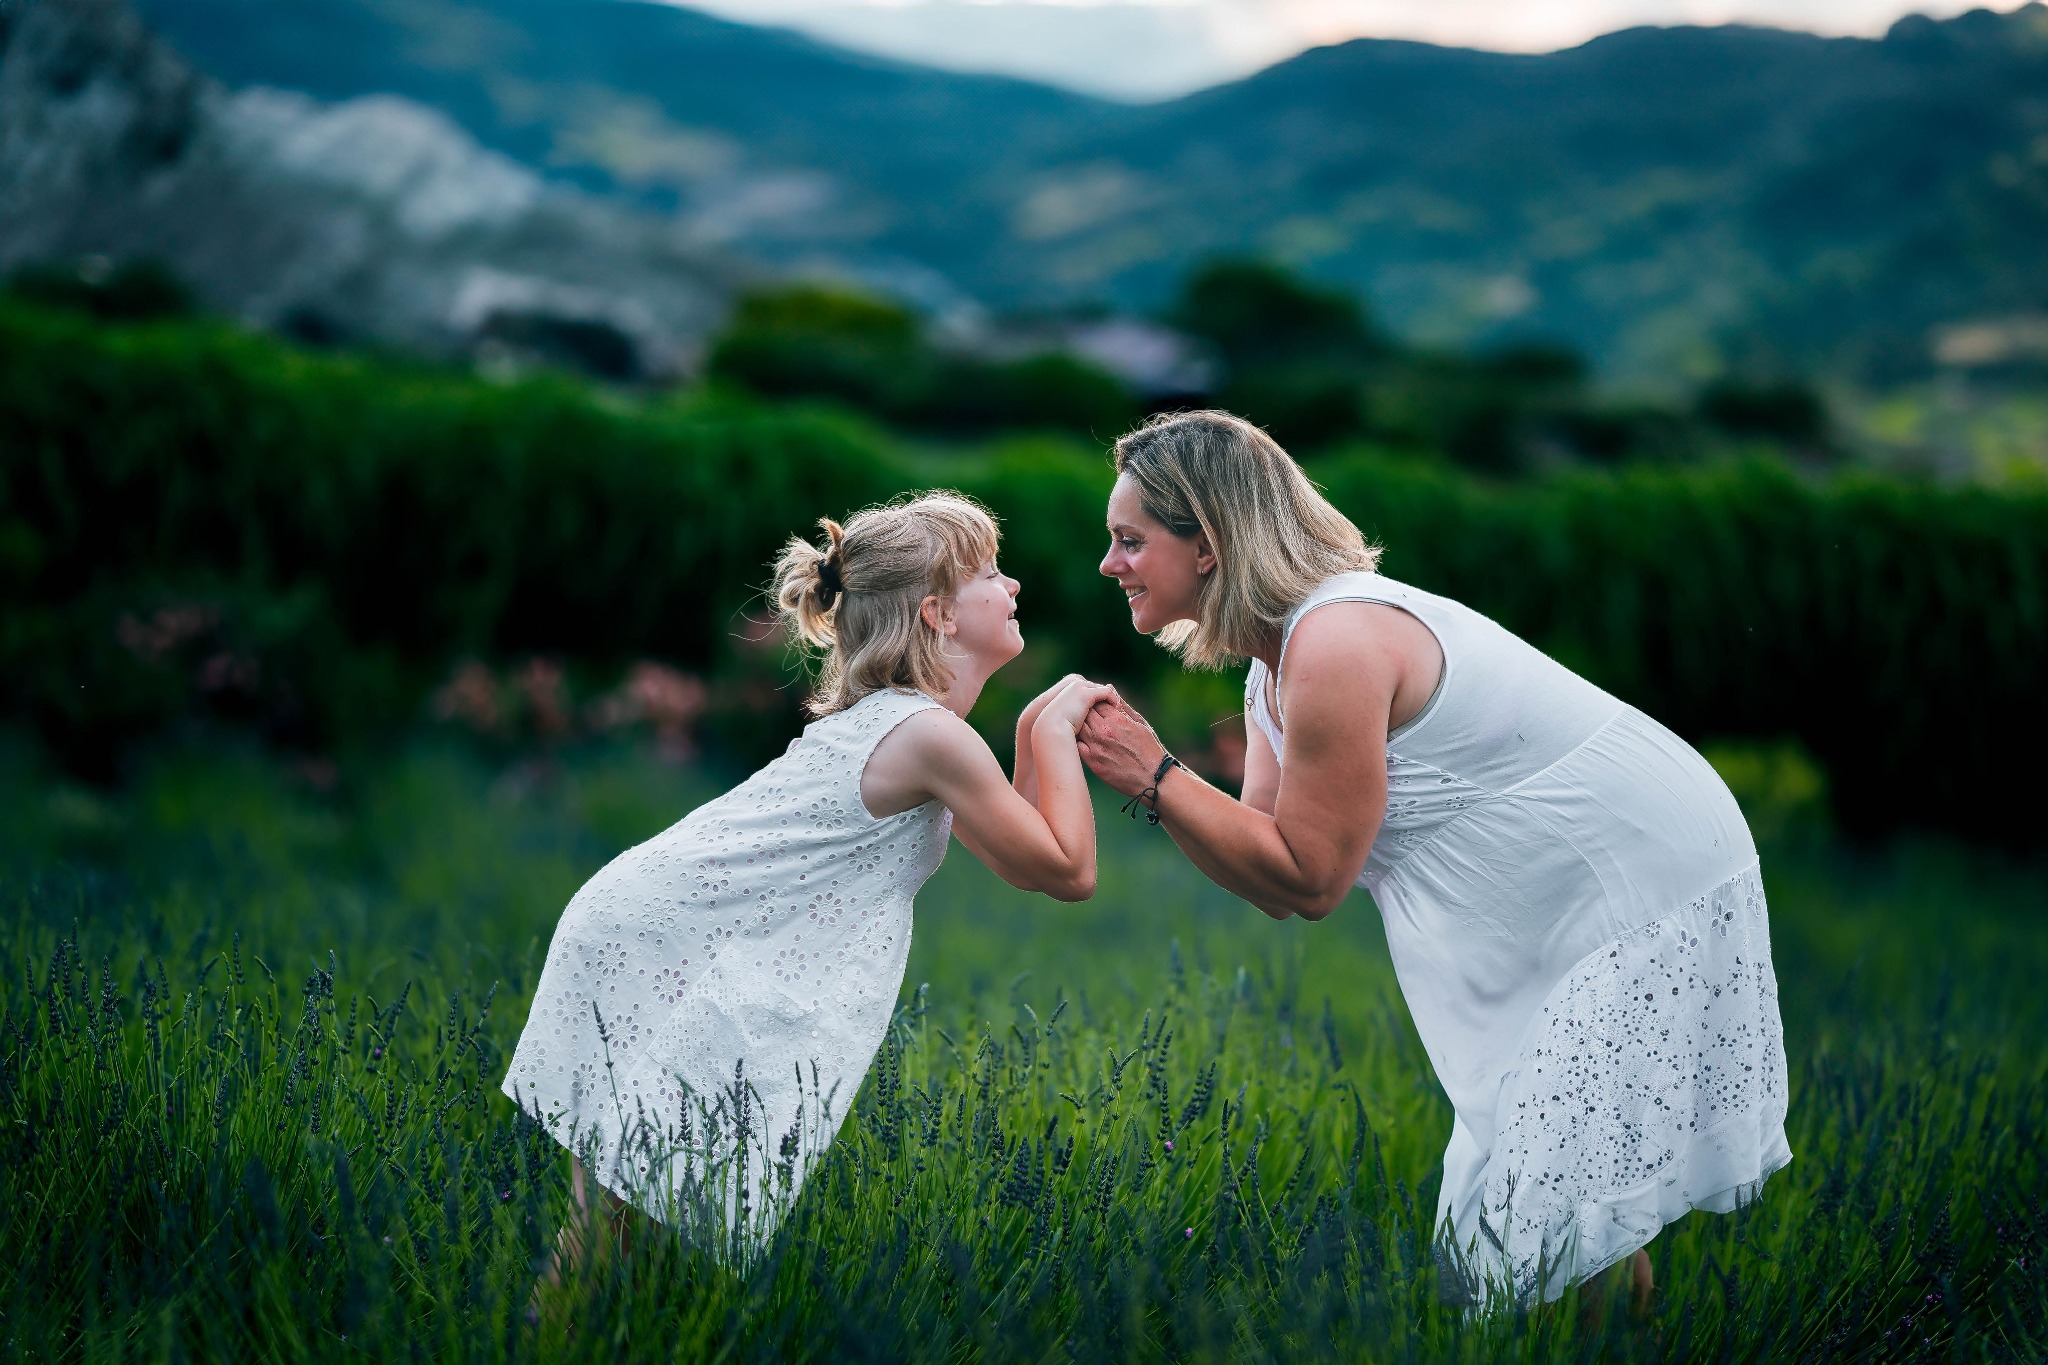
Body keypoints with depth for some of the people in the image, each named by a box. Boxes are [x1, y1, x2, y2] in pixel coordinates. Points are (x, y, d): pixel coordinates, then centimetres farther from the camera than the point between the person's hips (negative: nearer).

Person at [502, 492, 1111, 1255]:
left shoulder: (888, 719, 14)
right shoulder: (931, 735, -16)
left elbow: (1015, 860, 20)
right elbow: (1069, 872, -10)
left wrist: (1037, 731, 12)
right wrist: (1056, 731, -3)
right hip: (652, 955, -10)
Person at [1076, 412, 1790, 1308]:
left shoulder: (1337, 644, -25)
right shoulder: (1276, 665, 7)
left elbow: (1308, 880, -22)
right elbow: (1268, 875, 1)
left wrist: (1157, 775, -18)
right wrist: (1144, 773, -9)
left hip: (1649, 889, -10)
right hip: (1568, 908, 10)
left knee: (1565, 1214, -8)